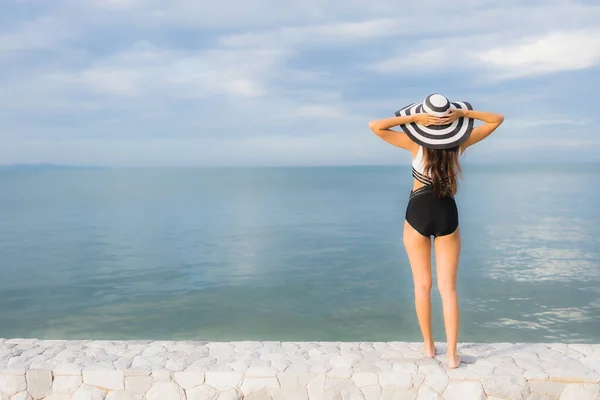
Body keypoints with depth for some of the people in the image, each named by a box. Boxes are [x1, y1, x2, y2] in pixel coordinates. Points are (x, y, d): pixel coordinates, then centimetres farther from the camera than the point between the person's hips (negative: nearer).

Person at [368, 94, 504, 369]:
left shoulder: (416, 144, -10)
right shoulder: (461, 142, -4)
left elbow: (374, 126, -11)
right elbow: (497, 119, 8)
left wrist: (413, 118, -14)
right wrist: (463, 113, -7)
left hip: (418, 213, -1)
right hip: (447, 214, 1)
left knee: (422, 284, 12)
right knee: (448, 288, 4)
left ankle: (428, 345, 22)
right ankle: (452, 354, 3)